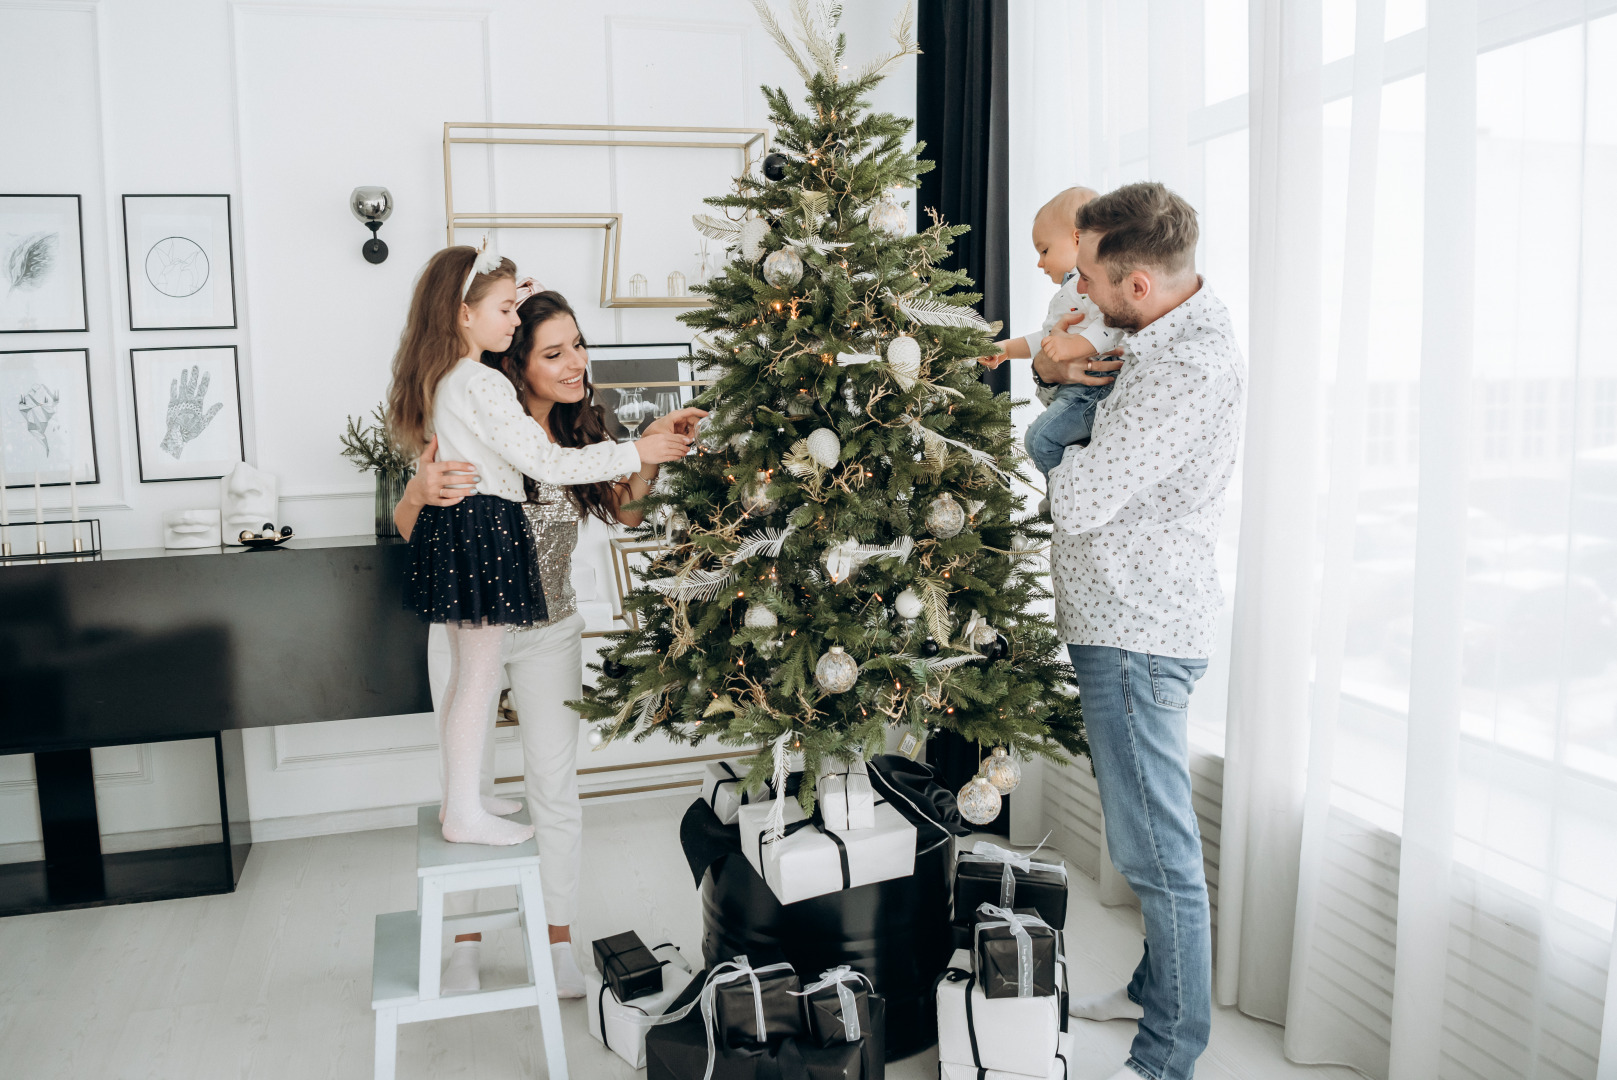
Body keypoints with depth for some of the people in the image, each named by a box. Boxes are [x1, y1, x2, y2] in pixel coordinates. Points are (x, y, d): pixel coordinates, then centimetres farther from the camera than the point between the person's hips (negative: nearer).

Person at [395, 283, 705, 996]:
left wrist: (652, 453, -13)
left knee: (556, 787, 6)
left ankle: (558, 942, 23)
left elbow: (623, 510, 3)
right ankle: (466, 944, 27)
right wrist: (420, 493, -38)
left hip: (550, 631, 3)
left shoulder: (580, 431, -7)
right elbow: (406, 529, -15)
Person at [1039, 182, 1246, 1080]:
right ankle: (1157, 987, 39)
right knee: (1148, 830, 22)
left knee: (1154, 846, 1)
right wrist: (1056, 372, 1)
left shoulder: (1194, 368, -24)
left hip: (1136, 632, -10)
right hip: (1124, 619, 10)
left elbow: (1078, 502, -26)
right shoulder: (1165, 335, 9)